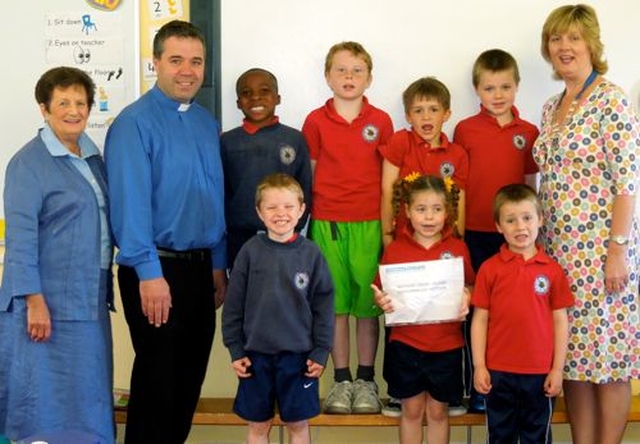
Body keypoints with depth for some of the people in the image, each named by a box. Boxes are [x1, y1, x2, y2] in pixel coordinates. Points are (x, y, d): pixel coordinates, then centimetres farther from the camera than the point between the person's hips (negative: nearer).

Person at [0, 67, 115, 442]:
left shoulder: (92, 156, 12)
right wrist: (34, 301, -20)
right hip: (49, 304, -7)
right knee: (47, 402, -1)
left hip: (90, 301, 7)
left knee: (88, 397, 12)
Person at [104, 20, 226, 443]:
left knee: (190, 376, 15)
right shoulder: (135, 122, -11)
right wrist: (150, 273, -22)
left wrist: (219, 265, 11)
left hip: (200, 266, 7)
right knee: (157, 377, 3)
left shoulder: (207, 122, 10)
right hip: (156, 269, -7)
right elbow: (131, 202, -18)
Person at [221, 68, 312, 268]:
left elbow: (304, 190, 3)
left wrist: (293, 231, -3)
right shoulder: (227, 141, 2)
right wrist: (228, 229, -1)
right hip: (240, 238, 1)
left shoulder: (295, 139, 1)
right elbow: (220, 192, 4)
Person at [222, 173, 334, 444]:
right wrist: (235, 350, -2)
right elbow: (234, 305, 0)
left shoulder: (310, 254, -2)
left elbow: (323, 305, 0)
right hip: (257, 353, 0)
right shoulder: (250, 251, -3)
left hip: (298, 354, 0)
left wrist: (321, 352, -3)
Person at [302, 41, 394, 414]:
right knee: (335, 303, 5)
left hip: (369, 223, 0)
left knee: (368, 304, 5)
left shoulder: (381, 121, 4)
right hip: (326, 222, 0)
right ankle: (342, 381, 16)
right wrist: (306, 216, 2)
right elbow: (306, 174, 6)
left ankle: (366, 381, 16)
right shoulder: (316, 121, 3)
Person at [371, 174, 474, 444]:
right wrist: (380, 301, -18)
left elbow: (471, 287, 5)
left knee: (438, 411, 12)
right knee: (411, 410, 11)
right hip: (405, 344, 0)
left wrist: (466, 299, -16)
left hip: (446, 346, 0)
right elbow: (382, 293, 3)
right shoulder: (394, 249, -3)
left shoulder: (457, 249, -2)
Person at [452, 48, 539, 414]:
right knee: (476, 308, 6)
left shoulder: (528, 132, 4)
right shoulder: (465, 130, 0)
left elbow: (531, 185, 9)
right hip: (474, 233, -1)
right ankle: (476, 388, 15)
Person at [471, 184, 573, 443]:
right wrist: (479, 366, -4)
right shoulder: (489, 268, -3)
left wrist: (557, 369, 0)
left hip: (540, 372, 0)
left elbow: (560, 321, 2)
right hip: (498, 372, 0)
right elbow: (480, 319, -1)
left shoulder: (552, 270, -1)